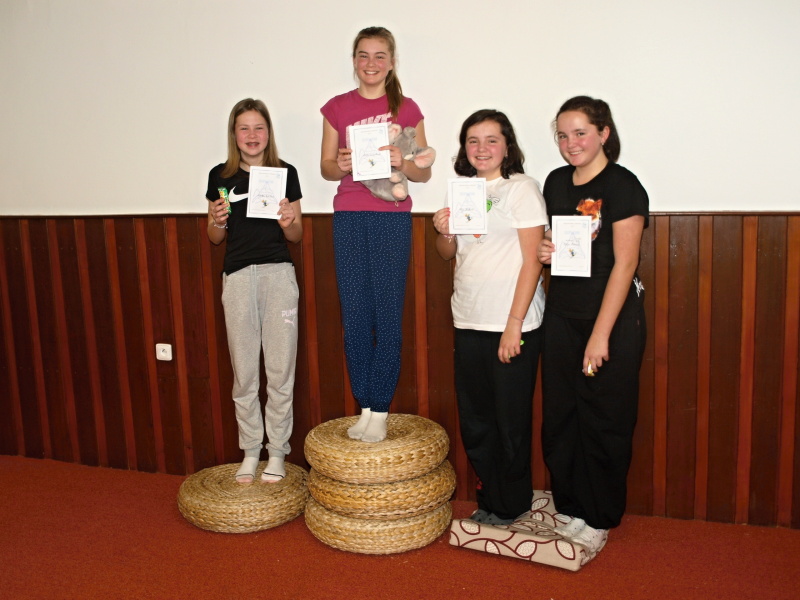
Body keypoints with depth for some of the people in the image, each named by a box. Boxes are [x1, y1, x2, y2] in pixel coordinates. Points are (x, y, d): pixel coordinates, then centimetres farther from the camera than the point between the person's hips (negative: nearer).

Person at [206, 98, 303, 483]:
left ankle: (277, 452, 15)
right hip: (237, 275, 1)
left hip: (278, 273, -1)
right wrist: (218, 221, -8)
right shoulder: (221, 176, 7)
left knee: (280, 368, 2)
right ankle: (250, 451, 20)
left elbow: (297, 235, 9)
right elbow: (214, 238, 13)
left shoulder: (285, 173, 5)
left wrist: (288, 221, -12)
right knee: (244, 370, 6)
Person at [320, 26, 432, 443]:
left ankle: (380, 411, 8)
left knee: (388, 314, -2)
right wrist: (340, 165, -11)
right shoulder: (337, 108, 9)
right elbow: (325, 167, 11)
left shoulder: (406, 109, 5)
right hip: (349, 217, 2)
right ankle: (365, 406, 14)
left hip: (393, 217, -2)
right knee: (354, 315, 2)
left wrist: (401, 162, -14)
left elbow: (424, 172, 6)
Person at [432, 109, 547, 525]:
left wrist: (514, 326, -16)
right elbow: (448, 254, 20)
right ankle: (488, 500, 29)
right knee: (474, 420, 12)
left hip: (511, 324, -6)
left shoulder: (521, 188, -6)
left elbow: (532, 261, -11)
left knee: (511, 420, 5)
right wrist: (444, 232, -3)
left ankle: (511, 506, 23)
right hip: (468, 322, 6)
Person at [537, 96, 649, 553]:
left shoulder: (623, 186, -11)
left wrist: (601, 333, -18)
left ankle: (599, 519, 20)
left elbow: (624, 263, -15)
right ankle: (569, 508, 27)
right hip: (562, 314, 6)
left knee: (605, 422, 4)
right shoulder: (556, 182, 9)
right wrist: (545, 252, -2)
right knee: (560, 418, 10)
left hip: (614, 317, -6)